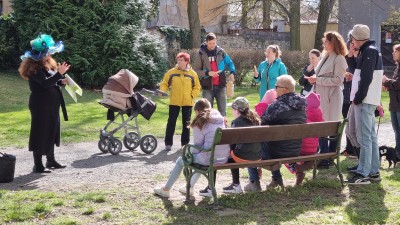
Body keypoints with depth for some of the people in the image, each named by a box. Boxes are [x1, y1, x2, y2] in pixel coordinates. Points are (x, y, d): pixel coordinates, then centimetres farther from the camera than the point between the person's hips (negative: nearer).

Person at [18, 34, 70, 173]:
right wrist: (59, 73, -37)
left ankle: (51, 161, 28)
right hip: (41, 106, -10)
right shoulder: (35, 69, -16)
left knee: (51, 132, 16)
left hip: (51, 105, 10)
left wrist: (61, 82, 4)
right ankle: (38, 165, 0)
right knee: (40, 134, -5)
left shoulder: (47, 65, 13)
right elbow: (45, 83, -30)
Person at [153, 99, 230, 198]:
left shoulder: (200, 123, -8)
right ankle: (190, 187, 41)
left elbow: (197, 146, -4)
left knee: (181, 160, 17)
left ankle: (166, 189, 29)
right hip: (224, 158, 6)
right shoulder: (221, 119, 9)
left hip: (209, 159, -6)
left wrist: (189, 151, 18)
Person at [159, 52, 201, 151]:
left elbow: (197, 87, 7)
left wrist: (192, 95, -7)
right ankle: (168, 143, 9)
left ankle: (185, 143, 19)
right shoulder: (171, 72, -1)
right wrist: (162, 91, -13)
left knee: (186, 123, 8)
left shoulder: (192, 73, 1)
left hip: (187, 102, 1)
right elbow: (164, 84, 4)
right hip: (174, 102, -1)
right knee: (171, 122, 1)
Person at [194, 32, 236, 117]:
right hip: (208, 87, -1)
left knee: (222, 110, 5)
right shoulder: (201, 54, -2)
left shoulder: (220, 51, 3)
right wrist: (208, 73, -18)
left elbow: (229, 62, 14)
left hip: (221, 85, 2)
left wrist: (232, 72, -5)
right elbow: (196, 71, -2)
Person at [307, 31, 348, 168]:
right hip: (321, 96, 8)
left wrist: (317, 80, -16)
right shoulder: (326, 57, 16)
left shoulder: (339, 59, -9)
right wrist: (314, 78, 5)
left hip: (331, 98, -8)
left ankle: (326, 159, 2)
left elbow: (338, 80, -17)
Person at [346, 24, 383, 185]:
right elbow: (359, 71, 19)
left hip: (364, 101, -10)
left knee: (364, 138, -9)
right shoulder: (369, 51, 18)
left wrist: (358, 98, -17)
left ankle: (363, 174, -8)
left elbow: (366, 78, -21)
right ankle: (373, 172, 19)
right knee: (371, 137, 13)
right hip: (367, 101, 10)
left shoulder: (369, 51, -14)